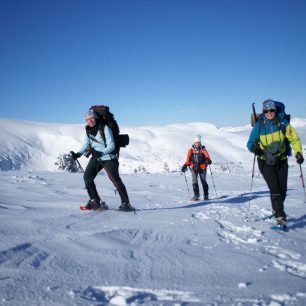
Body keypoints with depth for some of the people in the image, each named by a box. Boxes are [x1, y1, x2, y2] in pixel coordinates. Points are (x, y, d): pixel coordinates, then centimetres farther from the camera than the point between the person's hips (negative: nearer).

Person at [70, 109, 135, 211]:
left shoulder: (104, 128, -14)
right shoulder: (88, 130, 5)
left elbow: (111, 145, -18)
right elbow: (86, 145, 7)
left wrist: (101, 153, -32)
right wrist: (78, 154, -10)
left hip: (108, 158, -6)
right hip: (96, 158, 6)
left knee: (115, 180, -10)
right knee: (87, 177, -5)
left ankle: (126, 204, -1)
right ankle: (95, 201, 6)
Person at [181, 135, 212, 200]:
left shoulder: (203, 150, 5)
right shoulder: (191, 150, 7)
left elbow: (207, 157, -4)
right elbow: (188, 160, 9)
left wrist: (208, 161, -27)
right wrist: (185, 166, -7)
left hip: (202, 168, 0)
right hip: (194, 168, 0)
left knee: (204, 182, 6)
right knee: (194, 182, -10)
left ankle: (206, 195, 17)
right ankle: (196, 195, -10)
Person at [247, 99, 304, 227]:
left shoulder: (282, 123, -6)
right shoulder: (259, 126, -7)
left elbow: (294, 138, -2)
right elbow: (250, 142, -4)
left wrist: (298, 153, -14)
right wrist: (254, 148, -26)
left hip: (281, 161, 2)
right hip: (265, 162, -2)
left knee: (282, 190, 6)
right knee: (274, 189, -15)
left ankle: (277, 209, 33)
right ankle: (280, 217, -15)